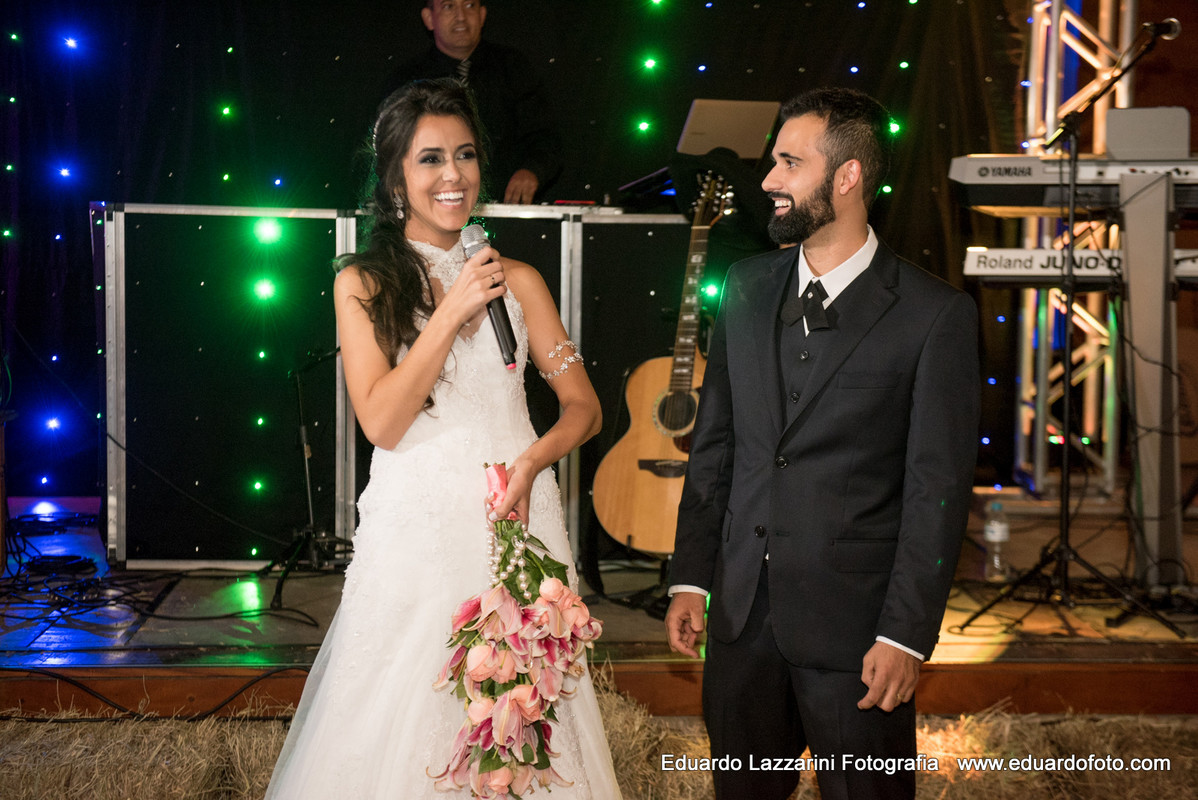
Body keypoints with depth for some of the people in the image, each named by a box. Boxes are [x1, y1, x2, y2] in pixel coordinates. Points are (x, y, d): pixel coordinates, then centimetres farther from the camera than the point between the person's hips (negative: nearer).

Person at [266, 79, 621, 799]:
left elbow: (584, 407, 8)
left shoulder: (517, 280, 7)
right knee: (404, 729, 3)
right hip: (413, 533, -2)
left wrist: (532, 461, -12)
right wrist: (452, 311, -13)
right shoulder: (363, 284, 1)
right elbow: (381, 422, -8)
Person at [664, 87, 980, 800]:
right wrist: (690, 579, 9)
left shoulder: (937, 314, -8)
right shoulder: (747, 287, 8)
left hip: (853, 629, -5)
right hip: (742, 612, 5)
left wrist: (906, 636, -13)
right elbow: (714, 441, 12)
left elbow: (938, 489, -10)